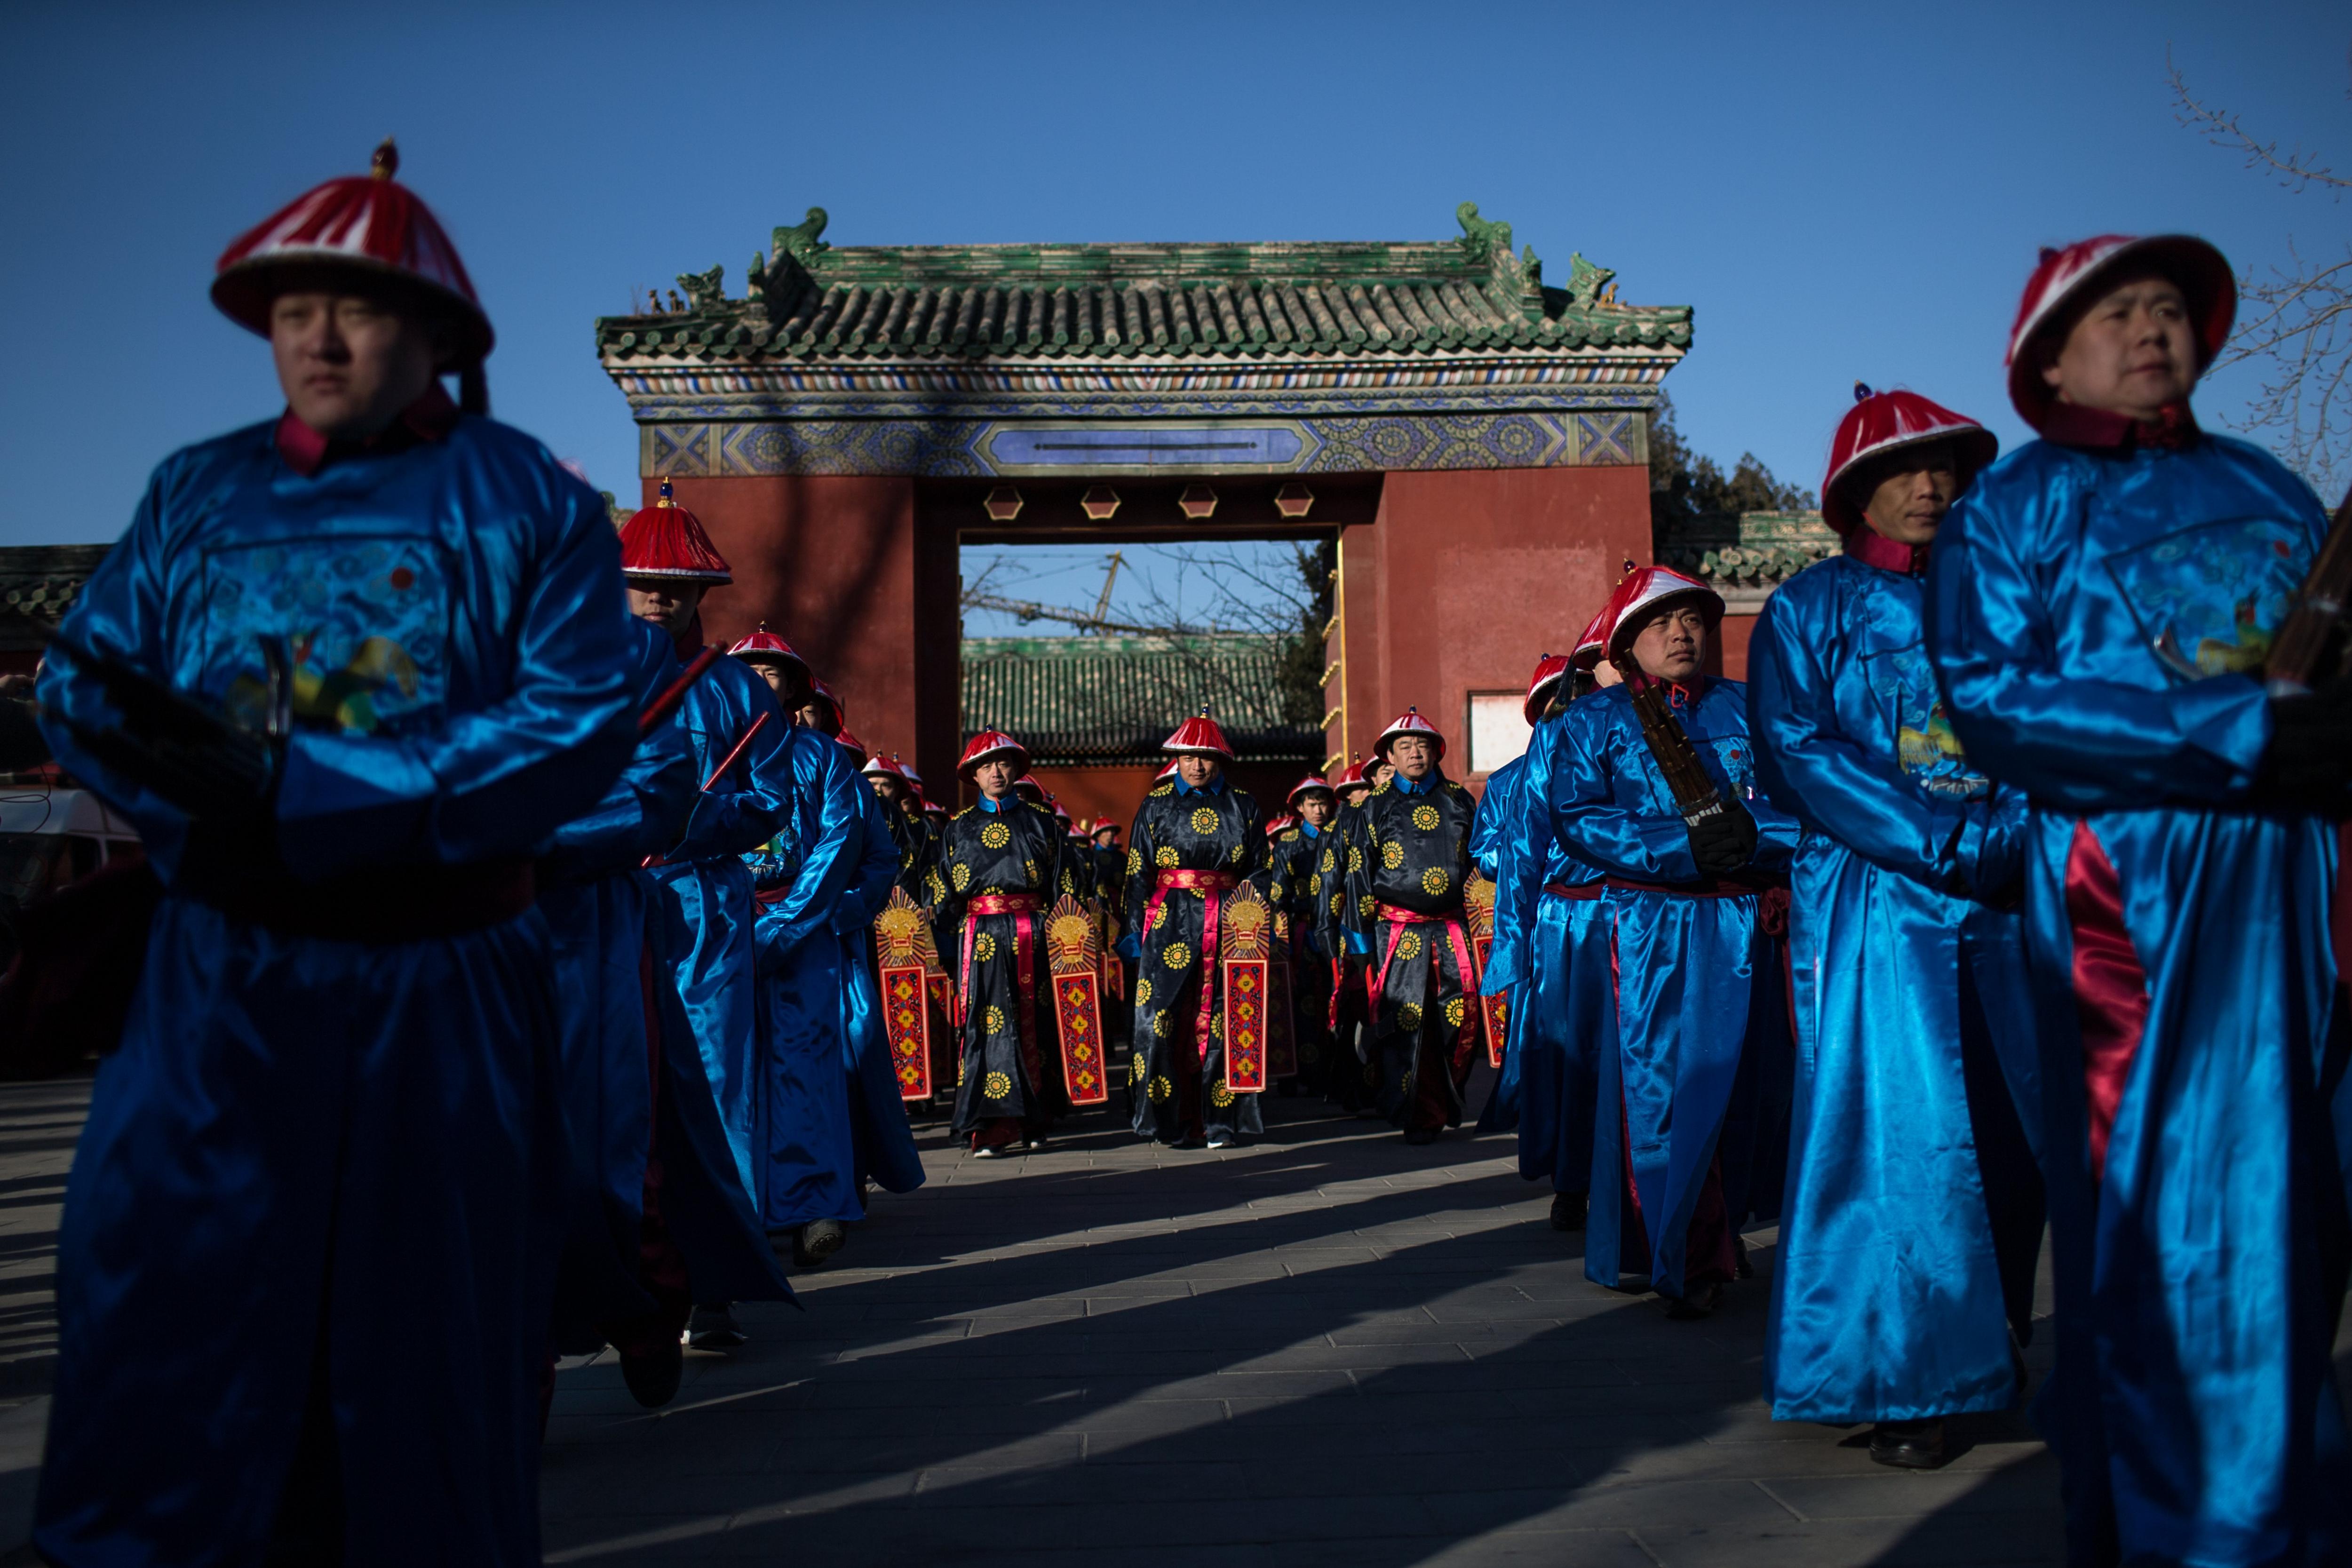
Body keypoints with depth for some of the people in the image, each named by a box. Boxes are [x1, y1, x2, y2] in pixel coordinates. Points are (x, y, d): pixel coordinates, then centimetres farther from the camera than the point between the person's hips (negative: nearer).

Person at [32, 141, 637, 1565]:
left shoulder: (526, 500, -2)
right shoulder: (195, 493, 9)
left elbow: (582, 725, -14)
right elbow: (81, 689, 4)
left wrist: (297, 784, -20)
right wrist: (210, 762, -19)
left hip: (444, 984, -2)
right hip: (225, 978, 2)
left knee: (429, 1342, 11)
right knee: (161, 1303, 2)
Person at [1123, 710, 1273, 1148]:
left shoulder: (1242, 805, 10)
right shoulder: (1157, 805, 7)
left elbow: (1260, 869, 11)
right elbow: (1138, 873, 7)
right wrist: (1134, 930, 1)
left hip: (1228, 925, 1)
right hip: (1171, 923, -1)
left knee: (1222, 1019, 1)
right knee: (1164, 1019, -6)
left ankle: (1219, 1118, 10)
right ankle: (1176, 1121, 3)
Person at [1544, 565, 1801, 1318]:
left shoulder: (1750, 708, 13)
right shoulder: (1592, 722, 6)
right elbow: (1578, 818, -7)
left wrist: (1750, 829, -17)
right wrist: (1684, 845, -17)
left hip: (1748, 924, 3)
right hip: (1653, 925, -3)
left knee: (1747, 1080, 8)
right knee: (1663, 1086, -7)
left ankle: (1723, 1223, 28)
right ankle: (1688, 1261, 2)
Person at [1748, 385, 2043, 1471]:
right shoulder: (1812, 606, 4)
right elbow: (1794, 752, -7)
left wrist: (2016, 835, -8)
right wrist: (1943, 840, -14)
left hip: (1998, 898, 5)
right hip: (1871, 900, -4)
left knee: (2012, 1124, 6)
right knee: (1899, 1127, -8)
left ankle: (1986, 1356, 22)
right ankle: (1899, 1386, 1)